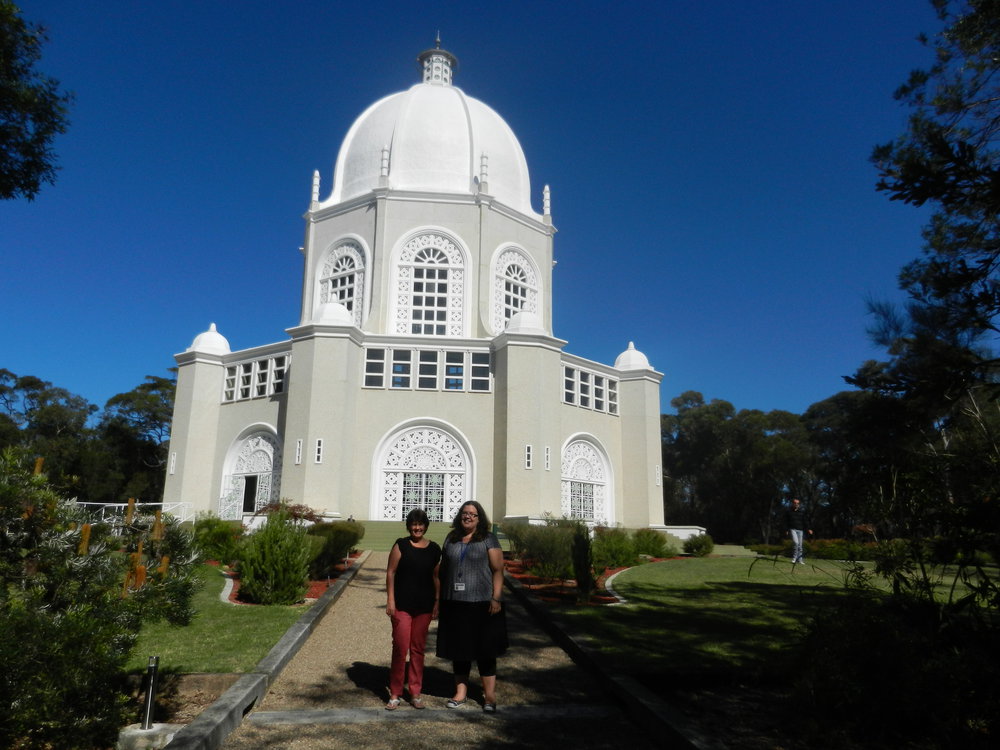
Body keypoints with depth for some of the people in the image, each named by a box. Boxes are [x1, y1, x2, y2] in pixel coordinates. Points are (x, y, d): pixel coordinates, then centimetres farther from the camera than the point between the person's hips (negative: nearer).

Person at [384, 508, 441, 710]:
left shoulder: (434, 549, 6)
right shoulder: (401, 545, -3)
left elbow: (436, 577, 10)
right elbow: (391, 572, -4)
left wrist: (437, 601, 5)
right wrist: (390, 600, -9)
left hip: (424, 606, 3)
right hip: (402, 605, -3)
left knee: (418, 649, 10)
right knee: (400, 648, -3)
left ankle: (415, 693, 21)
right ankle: (395, 694, 11)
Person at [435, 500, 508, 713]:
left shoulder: (488, 539, -1)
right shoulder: (451, 539, 10)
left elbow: (498, 570, -5)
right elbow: (443, 569, 13)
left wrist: (496, 598, -13)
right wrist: (441, 599, 9)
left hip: (481, 604, -4)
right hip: (454, 604, 4)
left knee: (485, 650, 3)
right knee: (458, 649, 12)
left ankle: (489, 696, 12)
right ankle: (460, 693, 25)